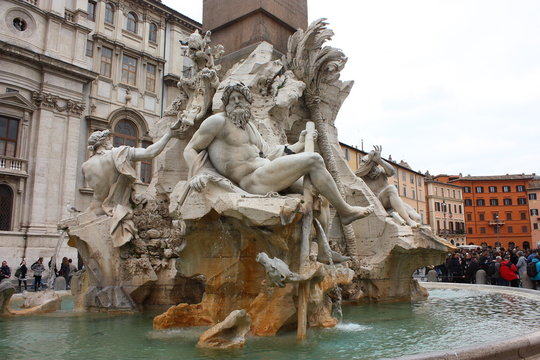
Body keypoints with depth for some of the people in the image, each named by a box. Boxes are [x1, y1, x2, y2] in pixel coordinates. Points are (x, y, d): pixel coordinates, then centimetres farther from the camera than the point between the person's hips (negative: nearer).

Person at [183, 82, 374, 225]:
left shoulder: (248, 125, 25)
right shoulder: (218, 121, 0)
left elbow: (268, 152, 25)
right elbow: (190, 150, -2)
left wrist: (299, 145, 25)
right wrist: (196, 175, -21)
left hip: (266, 175, 10)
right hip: (253, 180, -10)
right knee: (314, 160, -14)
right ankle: (345, 211, -3)